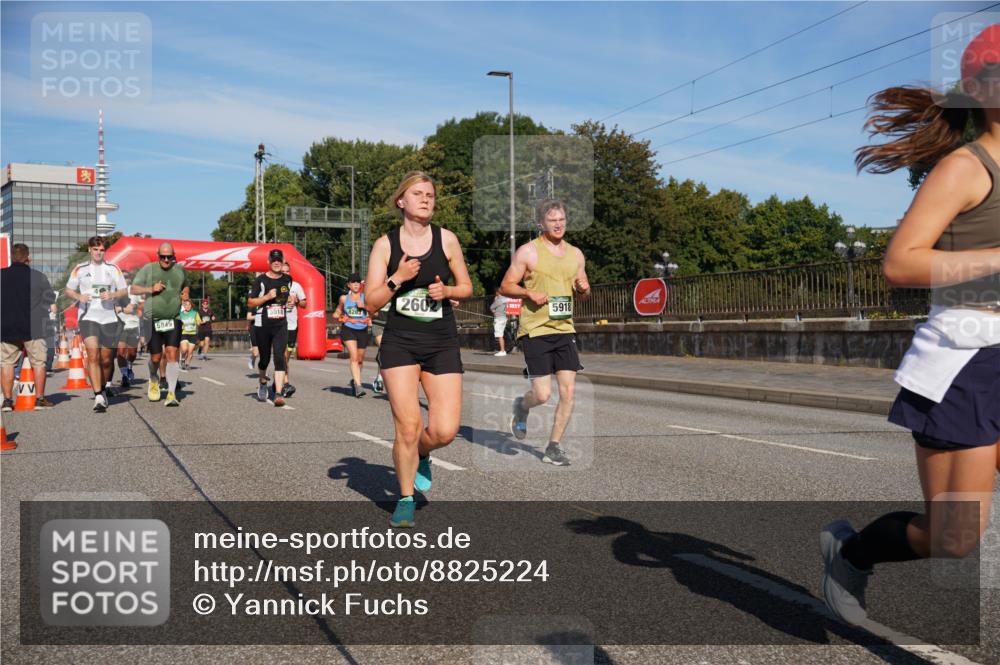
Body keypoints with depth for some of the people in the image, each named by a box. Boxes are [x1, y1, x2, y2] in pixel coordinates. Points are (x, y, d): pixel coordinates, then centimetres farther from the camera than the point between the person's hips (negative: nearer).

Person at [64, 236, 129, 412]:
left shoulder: (113, 269, 9)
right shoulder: (80, 269, 8)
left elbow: (124, 290, 10)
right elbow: (68, 290, 12)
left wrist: (112, 295, -11)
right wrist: (79, 296, -10)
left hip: (110, 318, 2)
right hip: (88, 317, -1)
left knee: (106, 359, 6)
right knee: (93, 356, -17)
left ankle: (104, 387, 32)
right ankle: (98, 397, -19)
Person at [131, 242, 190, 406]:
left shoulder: (180, 270, 8)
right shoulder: (148, 269, -1)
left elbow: (186, 285, 28)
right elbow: (133, 289, -1)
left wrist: (186, 292, 5)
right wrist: (151, 289, -16)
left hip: (173, 319, 1)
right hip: (153, 320, -1)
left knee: (172, 354, -12)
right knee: (156, 357, 5)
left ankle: (171, 393, -12)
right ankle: (153, 380, 39)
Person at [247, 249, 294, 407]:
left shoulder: (288, 280, 9)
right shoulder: (260, 280, -3)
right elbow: (250, 303, -4)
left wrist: (291, 299, 4)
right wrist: (267, 297, -18)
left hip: (281, 325, 2)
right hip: (262, 325, -2)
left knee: (279, 358, -13)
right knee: (265, 358, 10)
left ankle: (278, 394, -19)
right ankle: (263, 383, 40)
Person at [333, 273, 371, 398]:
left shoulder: (365, 297, 5)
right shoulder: (344, 298, 7)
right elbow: (338, 311, 22)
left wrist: (365, 306, -15)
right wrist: (337, 315, -1)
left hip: (362, 330, 2)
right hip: (348, 329, -2)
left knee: (360, 359, 12)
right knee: (354, 356, -18)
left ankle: (354, 380, 38)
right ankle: (358, 385, -24)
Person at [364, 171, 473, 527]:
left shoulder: (446, 239, 3)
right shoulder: (385, 244, 0)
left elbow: (467, 287, 12)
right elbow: (371, 303, 0)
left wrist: (446, 290, -9)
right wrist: (397, 279, -16)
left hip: (442, 342, 1)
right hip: (399, 342, -1)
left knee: (445, 431, -8)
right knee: (407, 427, -8)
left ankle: (420, 454, 29)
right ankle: (406, 499, 15)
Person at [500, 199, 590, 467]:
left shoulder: (576, 254, 13)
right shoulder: (527, 252, -3)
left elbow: (582, 295, 22)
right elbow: (506, 286, 0)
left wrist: (584, 289, -2)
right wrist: (529, 293, -18)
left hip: (565, 329, 5)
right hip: (535, 331, -5)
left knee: (568, 390, -3)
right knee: (542, 394, -8)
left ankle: (553, 447, 11)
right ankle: (521, 406, 28)